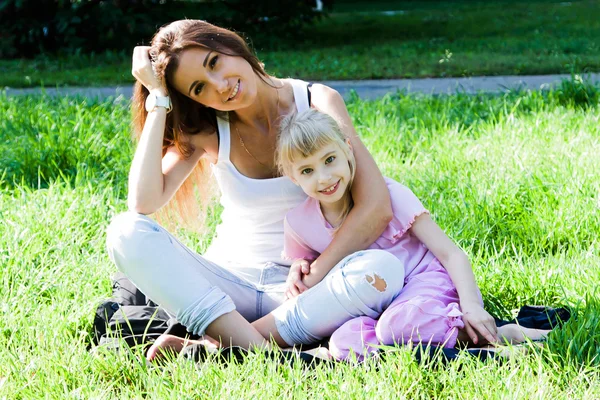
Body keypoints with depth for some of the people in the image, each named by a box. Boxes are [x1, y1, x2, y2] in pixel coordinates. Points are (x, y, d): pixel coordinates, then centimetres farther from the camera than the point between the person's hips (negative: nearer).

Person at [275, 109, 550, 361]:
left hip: (426, 278, -4)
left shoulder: (387, 194, -10)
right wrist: (300, 273, -8)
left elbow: (451, 254, -11)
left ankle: (500, 335, -21)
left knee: (398, 326, -39)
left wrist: (471, 305, -26)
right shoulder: (298, 224, 0)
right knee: (344, 342, -31)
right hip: (372, 307, 4)